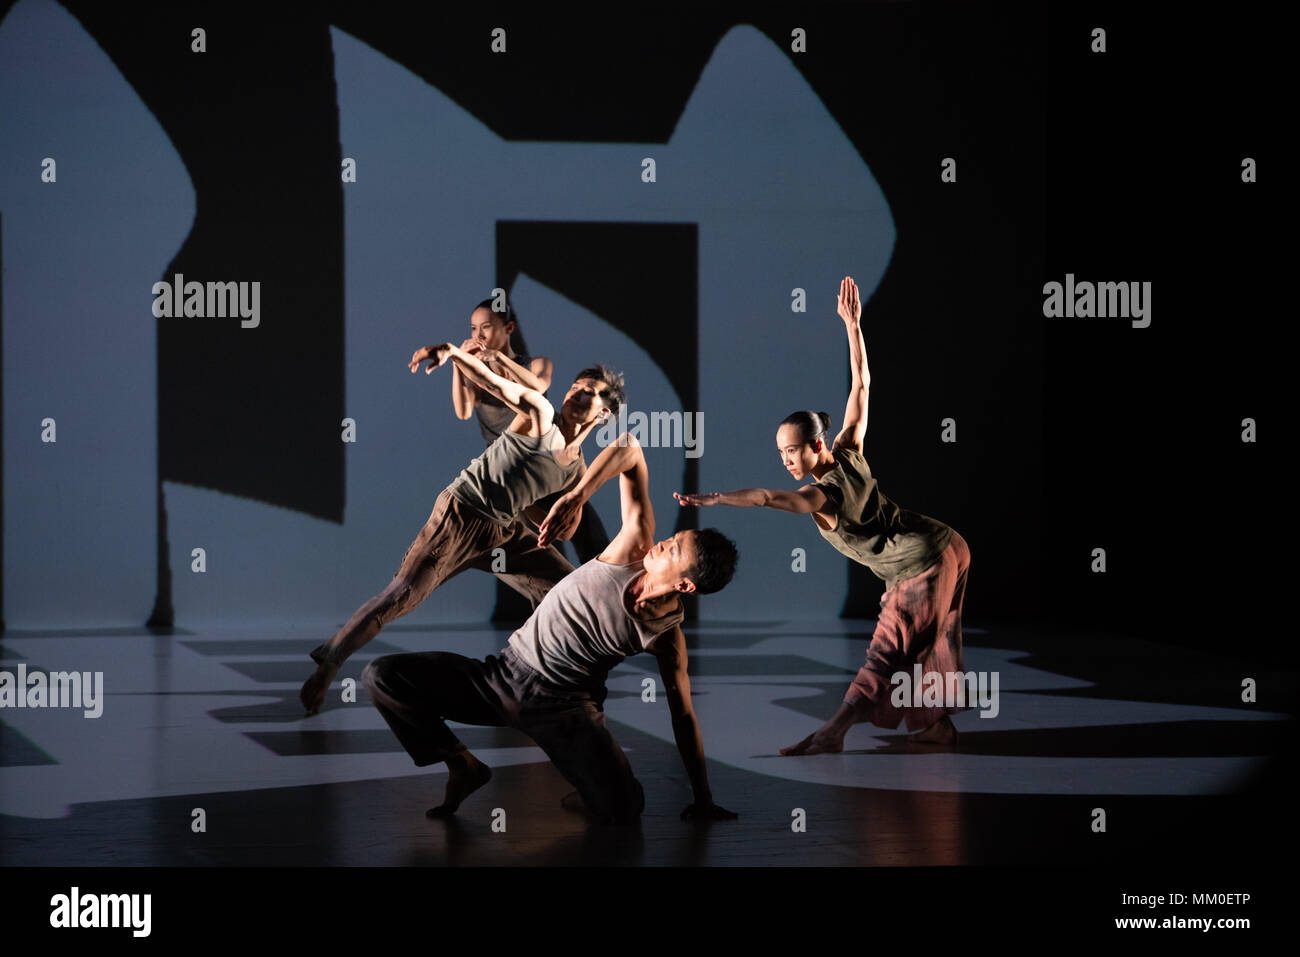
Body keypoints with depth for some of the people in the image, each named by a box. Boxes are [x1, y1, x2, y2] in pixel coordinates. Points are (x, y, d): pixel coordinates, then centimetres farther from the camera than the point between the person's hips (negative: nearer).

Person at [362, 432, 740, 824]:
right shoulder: (637, 545, -10)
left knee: (623, 808, -28)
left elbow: (683, 715, -2)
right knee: (381, 676, -13)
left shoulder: (667, 635, -12)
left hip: (561, 708, -3)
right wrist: (576, 496, -18)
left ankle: (586, 798, 10)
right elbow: (628, 448, -7)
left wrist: (703, 799, -3)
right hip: (505, 671, 3)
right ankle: (464, 766, 7)